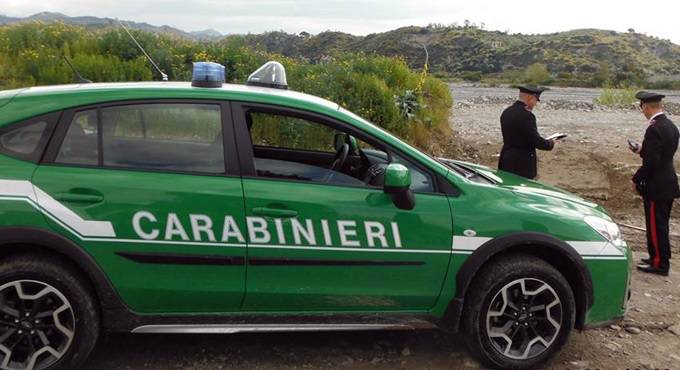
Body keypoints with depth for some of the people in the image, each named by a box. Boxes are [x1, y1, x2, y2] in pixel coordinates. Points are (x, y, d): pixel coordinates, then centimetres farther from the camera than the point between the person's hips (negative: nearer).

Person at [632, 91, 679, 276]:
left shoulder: (655, 129, -21)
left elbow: (651, 162, -23)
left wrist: (636, 179, -12)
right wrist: (642, 150, 13)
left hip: (656, 186, -9)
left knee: (656, 226, 1)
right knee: (660, 225, 19)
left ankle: (659, 263, 9)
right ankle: (660, 258, 30)